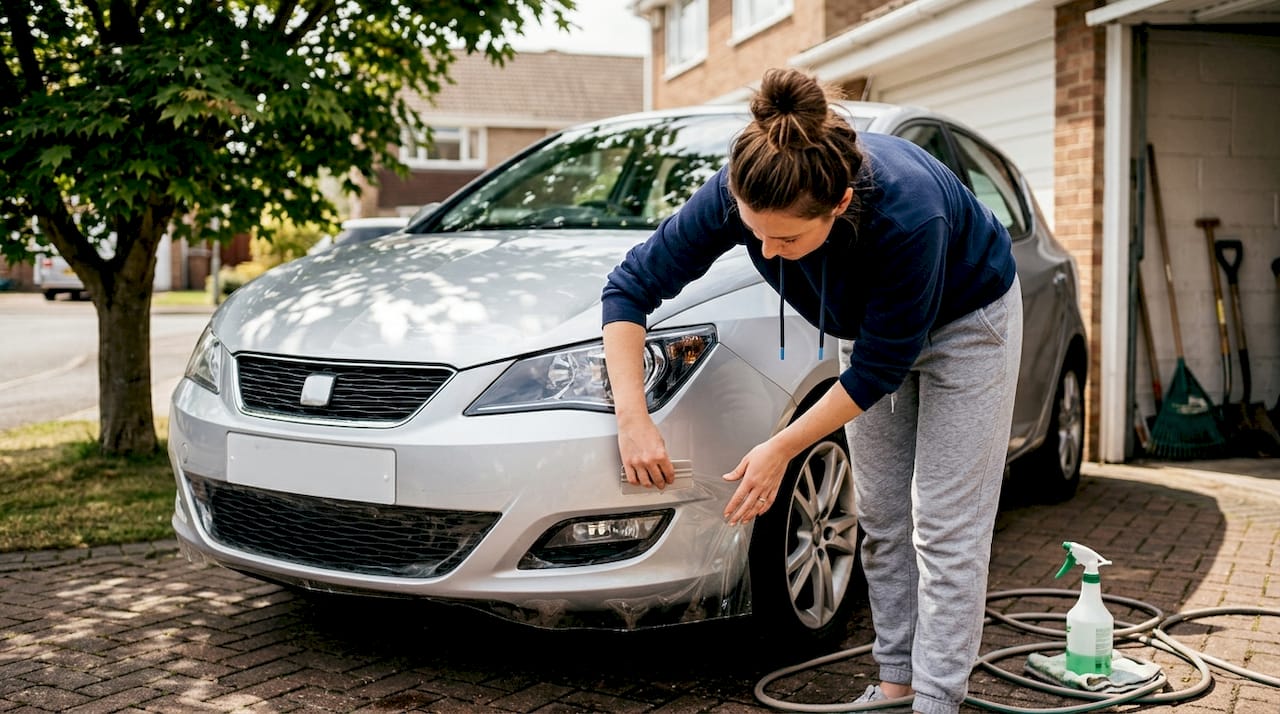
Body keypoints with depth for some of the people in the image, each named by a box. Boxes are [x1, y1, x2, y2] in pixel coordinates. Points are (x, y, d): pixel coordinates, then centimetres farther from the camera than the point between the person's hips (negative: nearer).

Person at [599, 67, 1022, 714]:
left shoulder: (907, 212, -42)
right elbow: (631, 286, -22)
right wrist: (632, 417, -30)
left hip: (966, 318, -4)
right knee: (881, 520, 7)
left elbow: (881, 367, -29)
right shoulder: (738, 192, -31)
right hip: (872, 324, 5)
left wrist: (783, 448, -26)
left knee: (945, 527, -6)